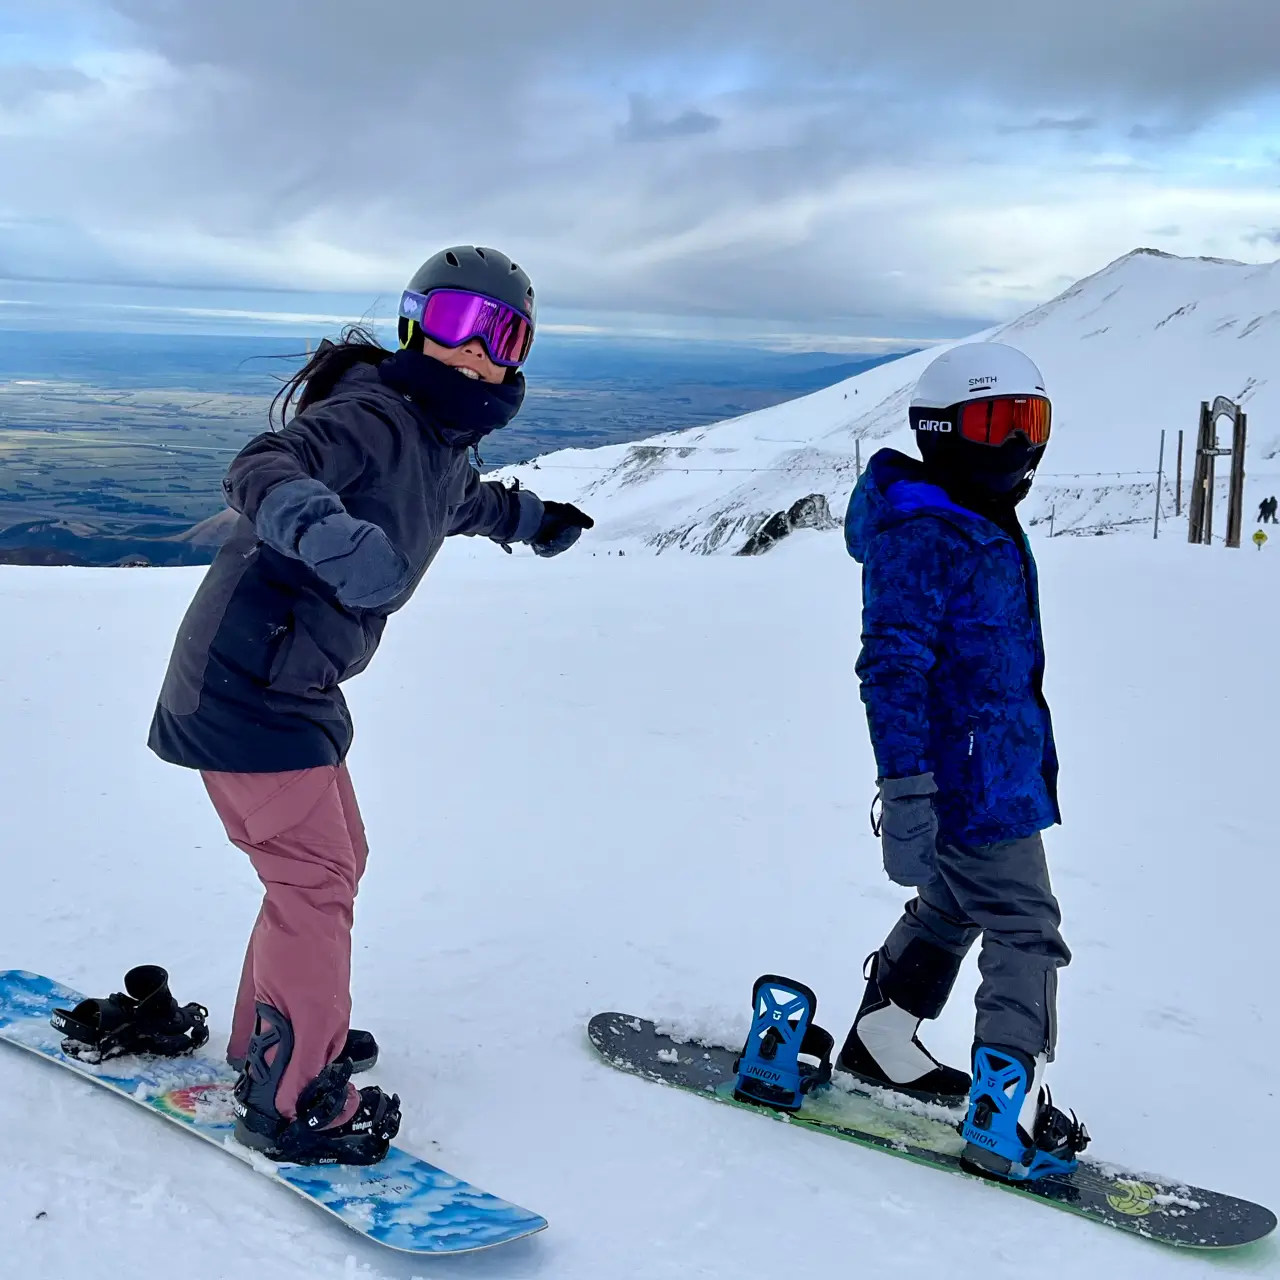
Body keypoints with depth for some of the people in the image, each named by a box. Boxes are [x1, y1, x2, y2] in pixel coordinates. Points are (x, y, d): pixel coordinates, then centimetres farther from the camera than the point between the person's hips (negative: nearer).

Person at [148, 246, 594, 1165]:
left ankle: (271, 1037, 37)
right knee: (314, 880, -7)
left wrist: (531, 519, 46)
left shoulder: (443, 445, 10)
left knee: (332, 860, 19)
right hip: (250, 685, -10)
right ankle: (288, 1101, 6)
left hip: (295, 685, 10)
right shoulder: (375, 415, -19)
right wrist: (330, 535, -57)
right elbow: (262, 472, -39)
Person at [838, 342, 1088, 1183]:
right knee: (1025, 933, -6)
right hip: (969, 786, -10)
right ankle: (1008, 1118, 1)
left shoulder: (990, 528, 14)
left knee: (953, 908, 22)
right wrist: (906, 790, -27)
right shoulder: (921, 539, -19)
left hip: (1002, 769, 10)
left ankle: (881, 1042, 38)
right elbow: (893, 669, -24)